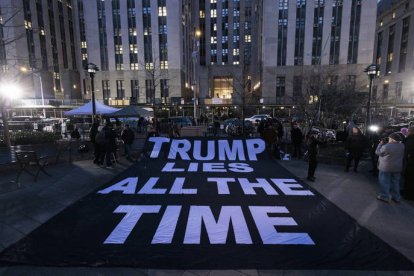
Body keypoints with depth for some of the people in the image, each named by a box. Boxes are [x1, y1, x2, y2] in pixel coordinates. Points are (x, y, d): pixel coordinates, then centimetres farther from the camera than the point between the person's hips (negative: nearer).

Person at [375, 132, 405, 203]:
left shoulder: (386, 146, -22)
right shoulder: (402, 146, 1)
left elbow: (378, 152, -9)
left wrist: (381, 144, 1)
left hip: (386, 167, -6)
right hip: (398, 167, 7)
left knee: (384, 182, 4)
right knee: (395, 182, 16)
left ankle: (384, 197, 10)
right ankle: (396, 197, 24)